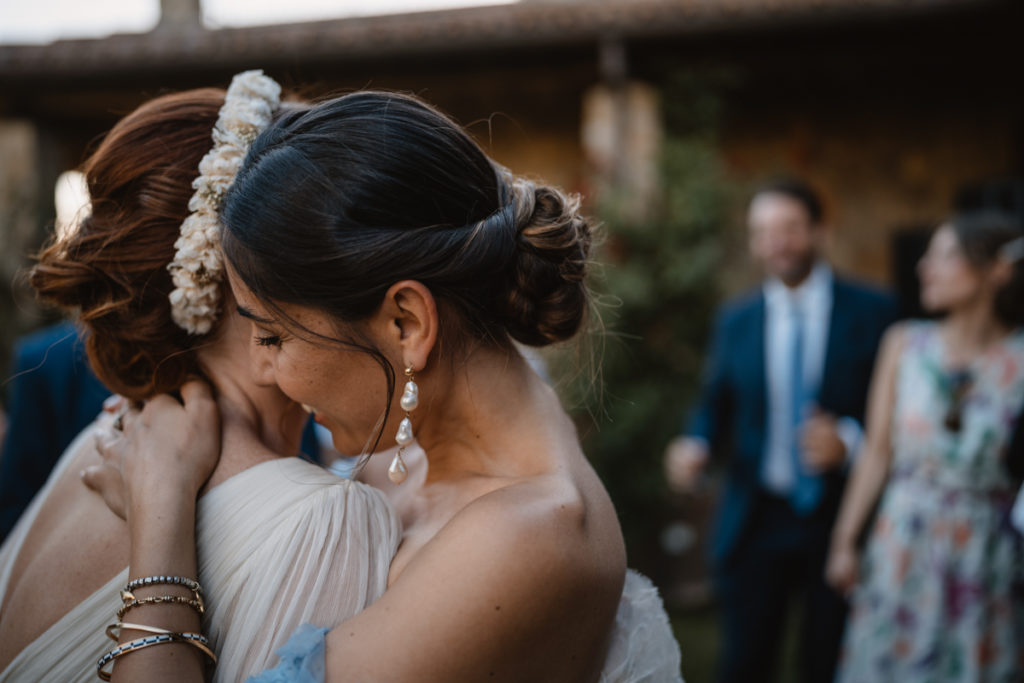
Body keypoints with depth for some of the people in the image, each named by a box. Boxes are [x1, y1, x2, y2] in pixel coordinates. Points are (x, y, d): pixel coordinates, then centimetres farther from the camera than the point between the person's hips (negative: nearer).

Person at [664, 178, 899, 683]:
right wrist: (696, 444, -9)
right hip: (755, 522, 2)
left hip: (840, 521, -2)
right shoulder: (734, 320, 6)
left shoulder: (871, 313, -4)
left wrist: (848, 440, -23)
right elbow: (716, 405, 12)